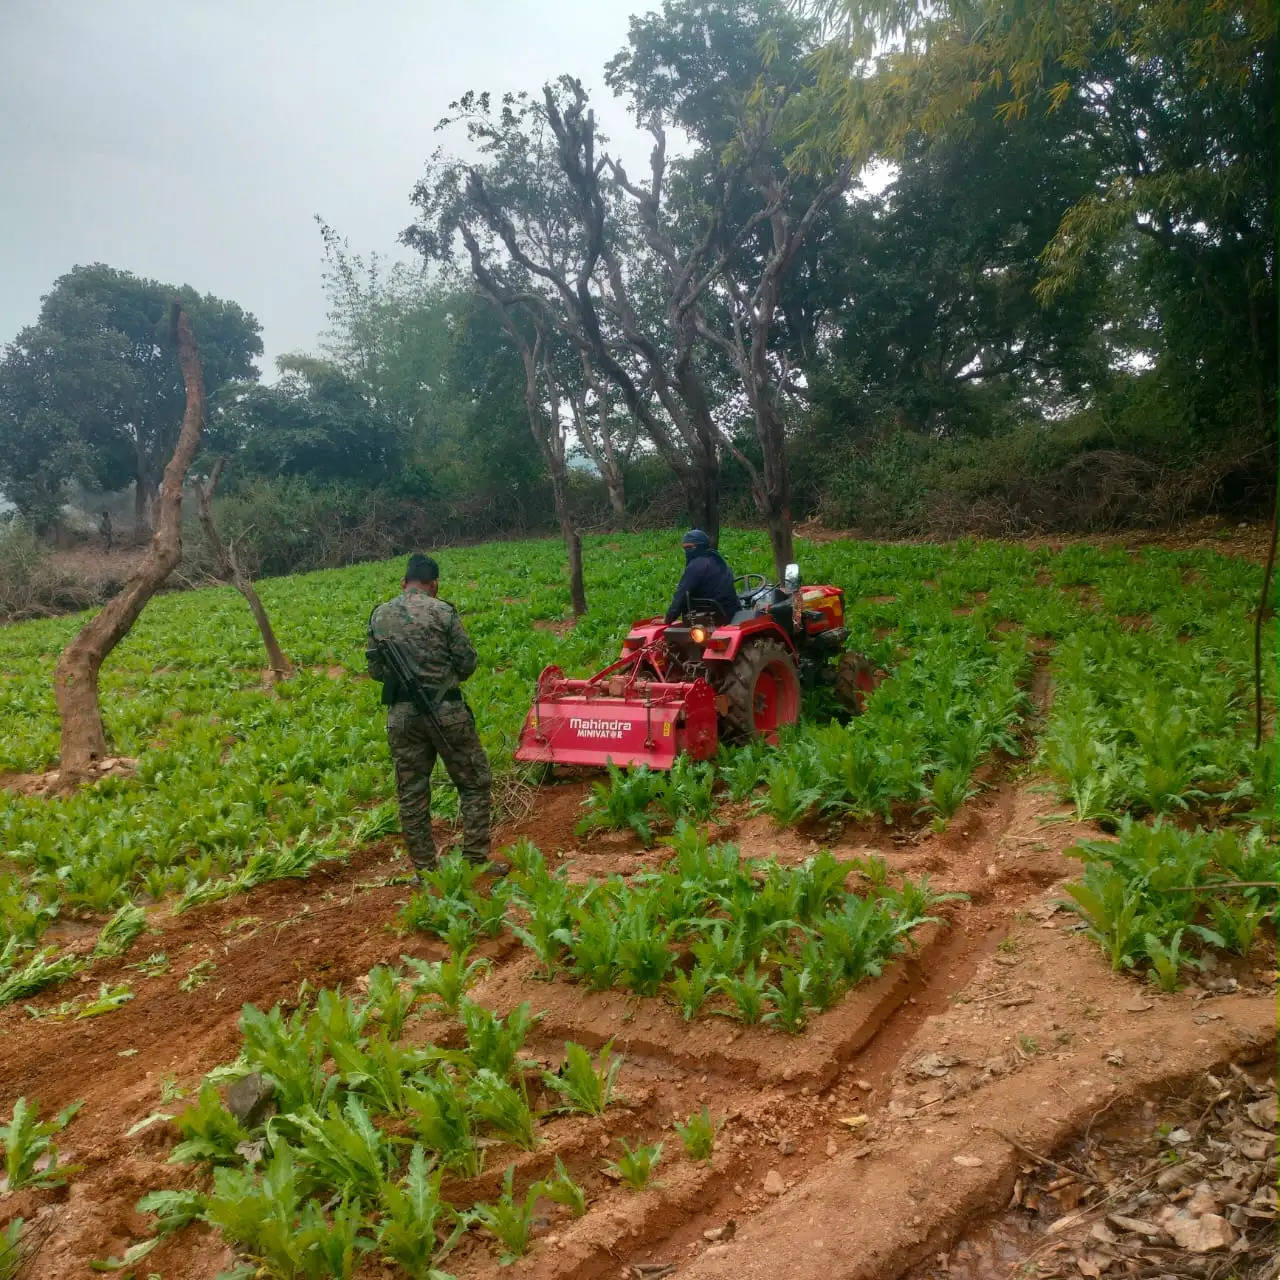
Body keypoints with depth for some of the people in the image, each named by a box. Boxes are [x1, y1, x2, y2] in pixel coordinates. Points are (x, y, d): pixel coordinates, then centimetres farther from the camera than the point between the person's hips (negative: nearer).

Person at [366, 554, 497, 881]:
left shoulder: (379, 616, 6)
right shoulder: (442, 611, -7)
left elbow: (375, 670, 11)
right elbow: (467, 661, -3)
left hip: (401, 714, 4)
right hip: (445, 710, -4)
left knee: (411, 794, 12)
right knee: (474, 783, 10)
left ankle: (424, 869, 18)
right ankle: (476, 861, 10)